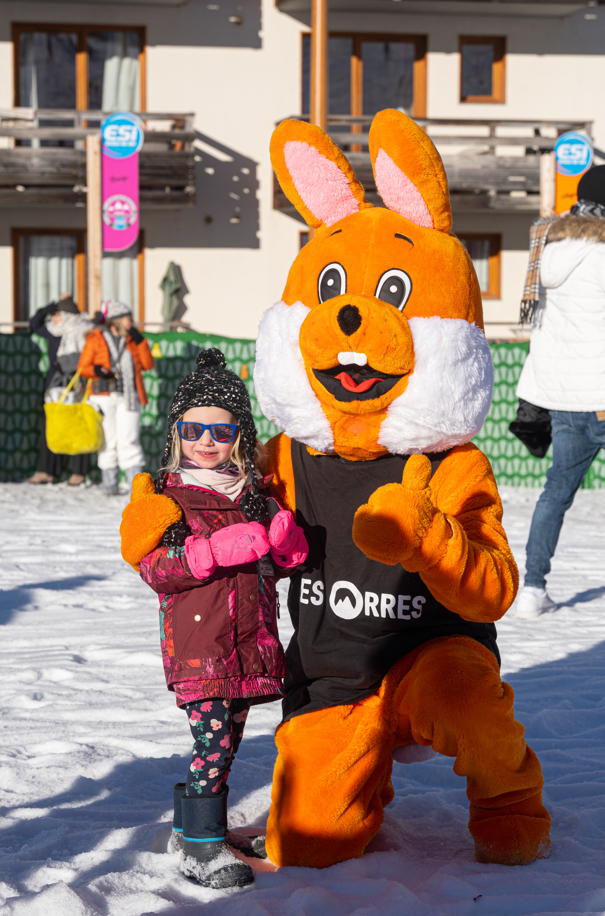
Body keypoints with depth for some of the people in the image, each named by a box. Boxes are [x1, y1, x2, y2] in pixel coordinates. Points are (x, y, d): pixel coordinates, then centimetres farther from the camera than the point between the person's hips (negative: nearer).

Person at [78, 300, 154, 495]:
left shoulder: (132, 340, 14)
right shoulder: (96, 339, 4)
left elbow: (148, 364, 7)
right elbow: (82, 367, 3)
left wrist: (139, 340, -2)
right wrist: (96, 370, -18)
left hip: (128, 397, 2)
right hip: (104, 397, -2)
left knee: (129, 440, -7)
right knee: (108, 440, 2)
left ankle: (137, 484, -10)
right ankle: (110, 485, 12)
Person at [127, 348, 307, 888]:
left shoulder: (254, 494, 14)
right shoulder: (166, 496, -3)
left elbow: (274, 564, 22)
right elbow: (155, 566, -14)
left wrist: (286, 542, -3)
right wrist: (222, 547, -25)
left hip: (250, 642, 6)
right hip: (199, 645, -6)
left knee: (227, 739, 12)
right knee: (214, 739, -13)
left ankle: (191, 826, 27)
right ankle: (202, 848, -5)